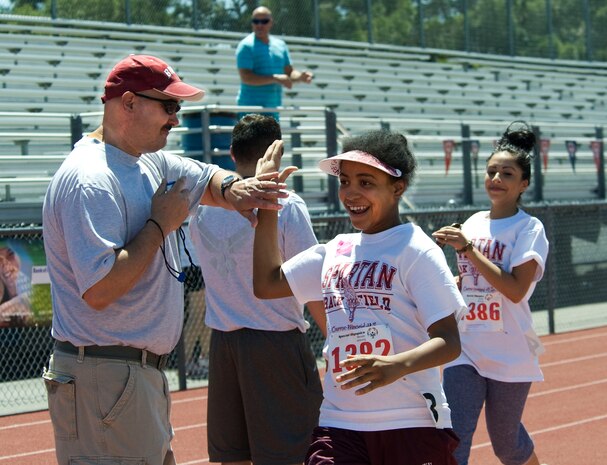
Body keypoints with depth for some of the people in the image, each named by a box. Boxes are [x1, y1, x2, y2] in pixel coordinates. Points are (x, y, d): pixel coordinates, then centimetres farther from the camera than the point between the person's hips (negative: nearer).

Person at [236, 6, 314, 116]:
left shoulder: (280, 45, 13)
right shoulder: (246, 46, -8)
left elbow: (290, 72, 17)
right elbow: (246, 77, -17)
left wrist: (300, 76, -7)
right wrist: (276, 78, -24)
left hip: (273, 107, 7)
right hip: (251, 107, -7)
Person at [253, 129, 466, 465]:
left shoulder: (416, 250, -6)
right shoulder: (335, 250, 13)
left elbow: (449, 342, -12)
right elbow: (267, 284, 18)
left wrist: (398, 364, -32)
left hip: (412, 425, -4)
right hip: (338, 425, 5)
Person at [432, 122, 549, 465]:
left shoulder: (529, 229, -8)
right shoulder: (474, 223, 9)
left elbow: (516, 290, -21)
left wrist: (467, 248, -21)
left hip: (509, 355, -4)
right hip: (466, 349, 4)